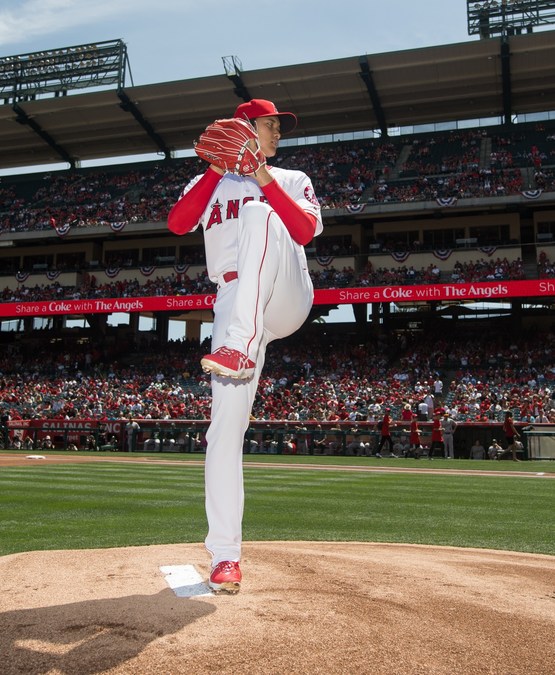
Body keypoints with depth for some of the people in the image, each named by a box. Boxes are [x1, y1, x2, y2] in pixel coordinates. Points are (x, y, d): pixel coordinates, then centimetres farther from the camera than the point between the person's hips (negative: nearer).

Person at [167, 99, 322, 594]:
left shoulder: (291, 181, 21)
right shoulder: (209, 183, 21)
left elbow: (305, 231, -1)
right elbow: (178, 223, -1)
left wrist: (264, 179, -8)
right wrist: (217, 169, -8)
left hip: (287, 301, -1)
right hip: (235, 306, 1)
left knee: (258, 214, -28)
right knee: (226, 425, -11)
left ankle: (240, 350, -45)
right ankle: (225, 554, -3)